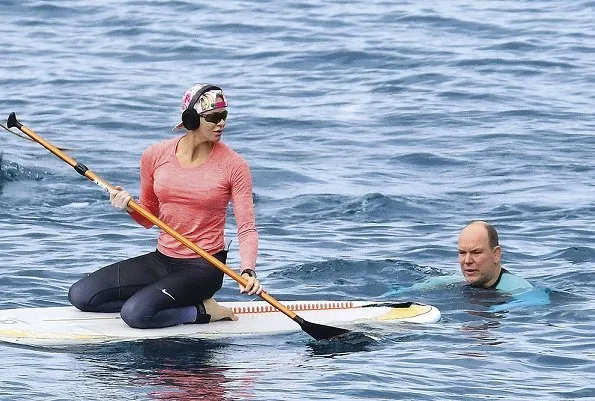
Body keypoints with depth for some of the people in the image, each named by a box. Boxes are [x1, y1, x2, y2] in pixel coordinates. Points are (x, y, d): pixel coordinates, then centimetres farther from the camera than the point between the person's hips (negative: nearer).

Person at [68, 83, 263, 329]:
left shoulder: (233, 165, -9)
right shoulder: (155, 156, 0)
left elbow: (247, 229, -12)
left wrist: (247, 271, -30)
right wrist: (129, 207, -10)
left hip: (203, 268, -6)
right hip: (161, 260, 6)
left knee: (136, 313, -29)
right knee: (80, 295, -4)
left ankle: (203, 310, -3)